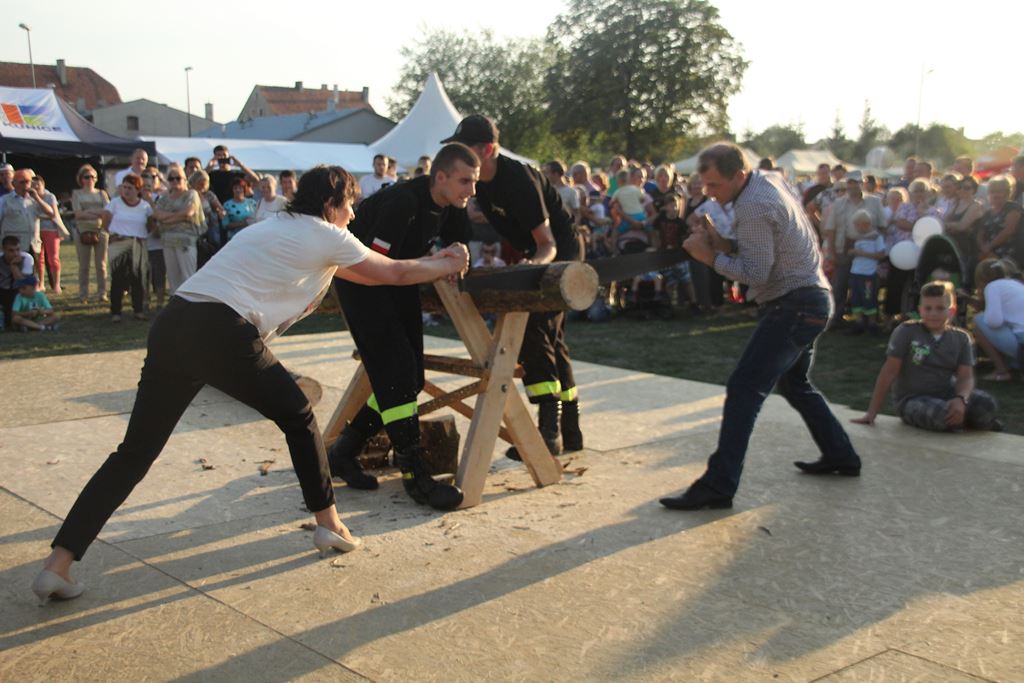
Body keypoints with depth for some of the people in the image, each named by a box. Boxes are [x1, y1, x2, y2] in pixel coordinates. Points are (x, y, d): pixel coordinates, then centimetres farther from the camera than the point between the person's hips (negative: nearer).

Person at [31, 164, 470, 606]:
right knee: (299, 418, 16)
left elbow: (370, 271, 37)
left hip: (171, 325, 7)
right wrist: (449, 266, 33)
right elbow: (395, 274, 17)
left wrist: (433, 260, 40)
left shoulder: (277, 227, 31)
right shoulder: (327, 237, 8)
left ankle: (58, 564, 3)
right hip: (223, 334, -7)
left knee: (135, 451, 7)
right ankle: (329, 524, 24)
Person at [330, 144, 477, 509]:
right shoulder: (404, 202, -29)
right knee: (396, 371, -17)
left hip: (398, 285, 9)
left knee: (412, 378, 5)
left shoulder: (451, 206, -3)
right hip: (360, 281, -9)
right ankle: (414, 475, -13)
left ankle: (343, 452, 16)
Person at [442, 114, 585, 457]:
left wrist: (536, 263, -51)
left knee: (534, 330, -21)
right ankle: (569, 429, 19)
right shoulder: (479, 179, -5)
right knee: (551, 338, 11)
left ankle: (549, 427, -21)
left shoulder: (518, 179, -29)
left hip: (559, 249, -9)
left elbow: (548, 243, -31)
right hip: (531, 250, 9)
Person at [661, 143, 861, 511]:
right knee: (794, 383, 26)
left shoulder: (753, 207, -20)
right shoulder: (770, 180, 9)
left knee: (744, 388, -15)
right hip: (811, 298, 11)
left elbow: (756, 273, -21)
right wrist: (722, 243, 1)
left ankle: (718, 485, -19)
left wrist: (711, 256, -13)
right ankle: (840, 456, 38)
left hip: (794, 307, -11)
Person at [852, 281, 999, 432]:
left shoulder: (961, 338, 4)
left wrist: (960, 399, -27)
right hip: (912, 400, -3)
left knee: (986, 404, -26)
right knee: (941, 414, -35)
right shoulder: (906, 332, -6)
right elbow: (889, 372, -8)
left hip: (947, 395, 3)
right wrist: (871, 413, -10)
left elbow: (966, 377, -3)